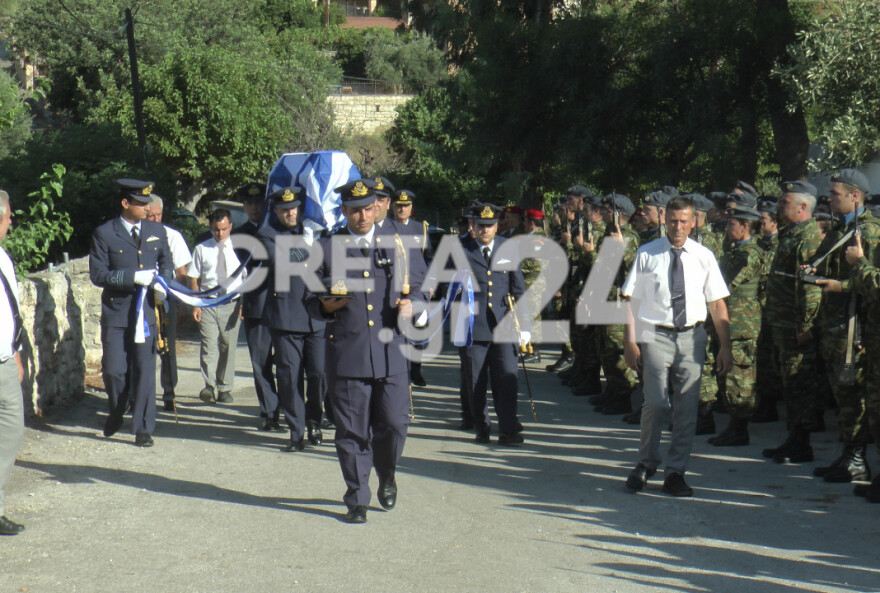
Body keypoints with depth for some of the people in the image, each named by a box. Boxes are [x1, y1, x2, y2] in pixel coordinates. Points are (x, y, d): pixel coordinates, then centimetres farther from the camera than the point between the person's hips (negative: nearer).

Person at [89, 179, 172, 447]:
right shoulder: (104, 234, -4)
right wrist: (133, 277, -18)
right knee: (114, 370, 2)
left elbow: (167, 264, 19)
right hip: (115, 314, -2)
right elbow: (97, 274, -8)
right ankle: (116, 414, 30)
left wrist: (162, 282, -3)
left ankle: (143, 428, 9)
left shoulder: (157, 231, 8)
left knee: (145, 371, 1)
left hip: (146, 312, 2)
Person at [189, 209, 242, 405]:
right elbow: (194, 279, 7)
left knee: (228, 346, 4)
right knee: (209, 345, -11)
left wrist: (244, 304, -1)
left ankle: (224, 389, 12)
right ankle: (209, 386, -15)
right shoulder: (201, 249, 6)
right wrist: (196, 304, -2)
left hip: (231, 305, 0)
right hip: (207, 304, 0)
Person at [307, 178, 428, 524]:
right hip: (346, 353, -1)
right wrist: (326, 305, -12)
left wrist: (411, 305, -7)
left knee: (394, 423, 0)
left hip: (391, 352, 1)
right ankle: (357, 500, 16)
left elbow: (420, 285, 15)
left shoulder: (399, 242, 10)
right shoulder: (327, 248, 7)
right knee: (352, 431, 2)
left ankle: (387, 476, 31)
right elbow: (311, 301, 11)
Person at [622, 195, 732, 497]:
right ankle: (646, 464, 16)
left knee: (687, 407, 4)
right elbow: (630, 300, 1)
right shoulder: (647, 254, 1)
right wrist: (631, 342, -5)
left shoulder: (703, 257, 5)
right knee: (656, 403, -8)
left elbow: (717, 304, 6)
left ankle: (675, 472, 17)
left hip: (692, 336, 2)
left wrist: (725, 346, 3)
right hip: (656, 336, -2)